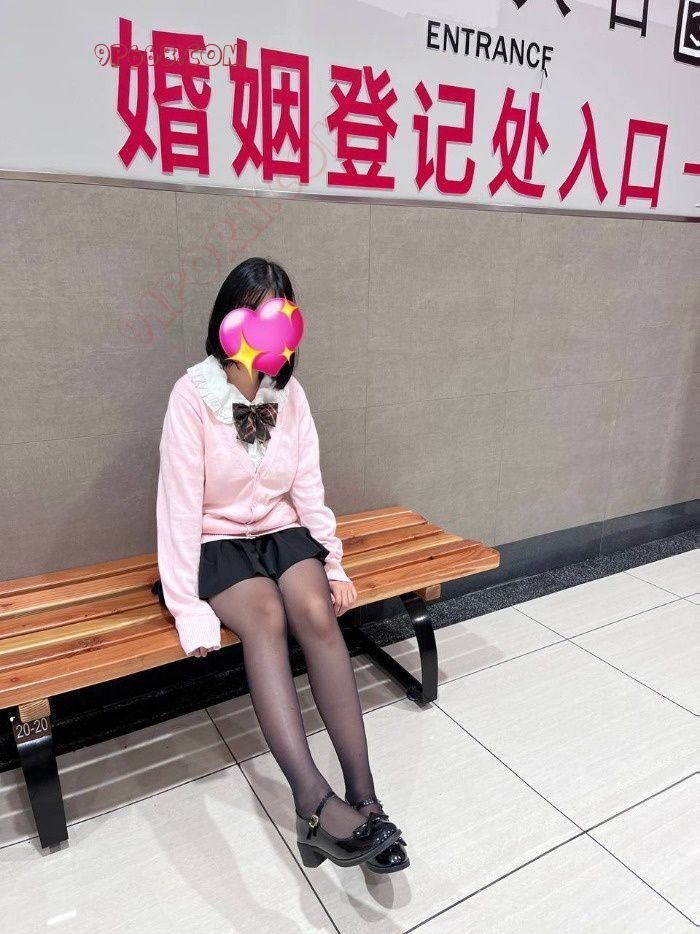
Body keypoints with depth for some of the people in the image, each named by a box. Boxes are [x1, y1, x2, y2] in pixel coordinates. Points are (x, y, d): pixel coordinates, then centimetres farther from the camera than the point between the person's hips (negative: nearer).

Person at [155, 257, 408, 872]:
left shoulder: (290, 392, 1)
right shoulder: (193, 395, -11)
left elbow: (308, 487, 3)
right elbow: (180, 504, -15)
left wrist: (333, 564, -6)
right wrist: (189, 609, -20)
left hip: (283, 532, 3)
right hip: (217, 542, -3)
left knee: (317, 611, -28)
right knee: (265, 616, -33)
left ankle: (363, 794, -25)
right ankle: (316, 800, -39)